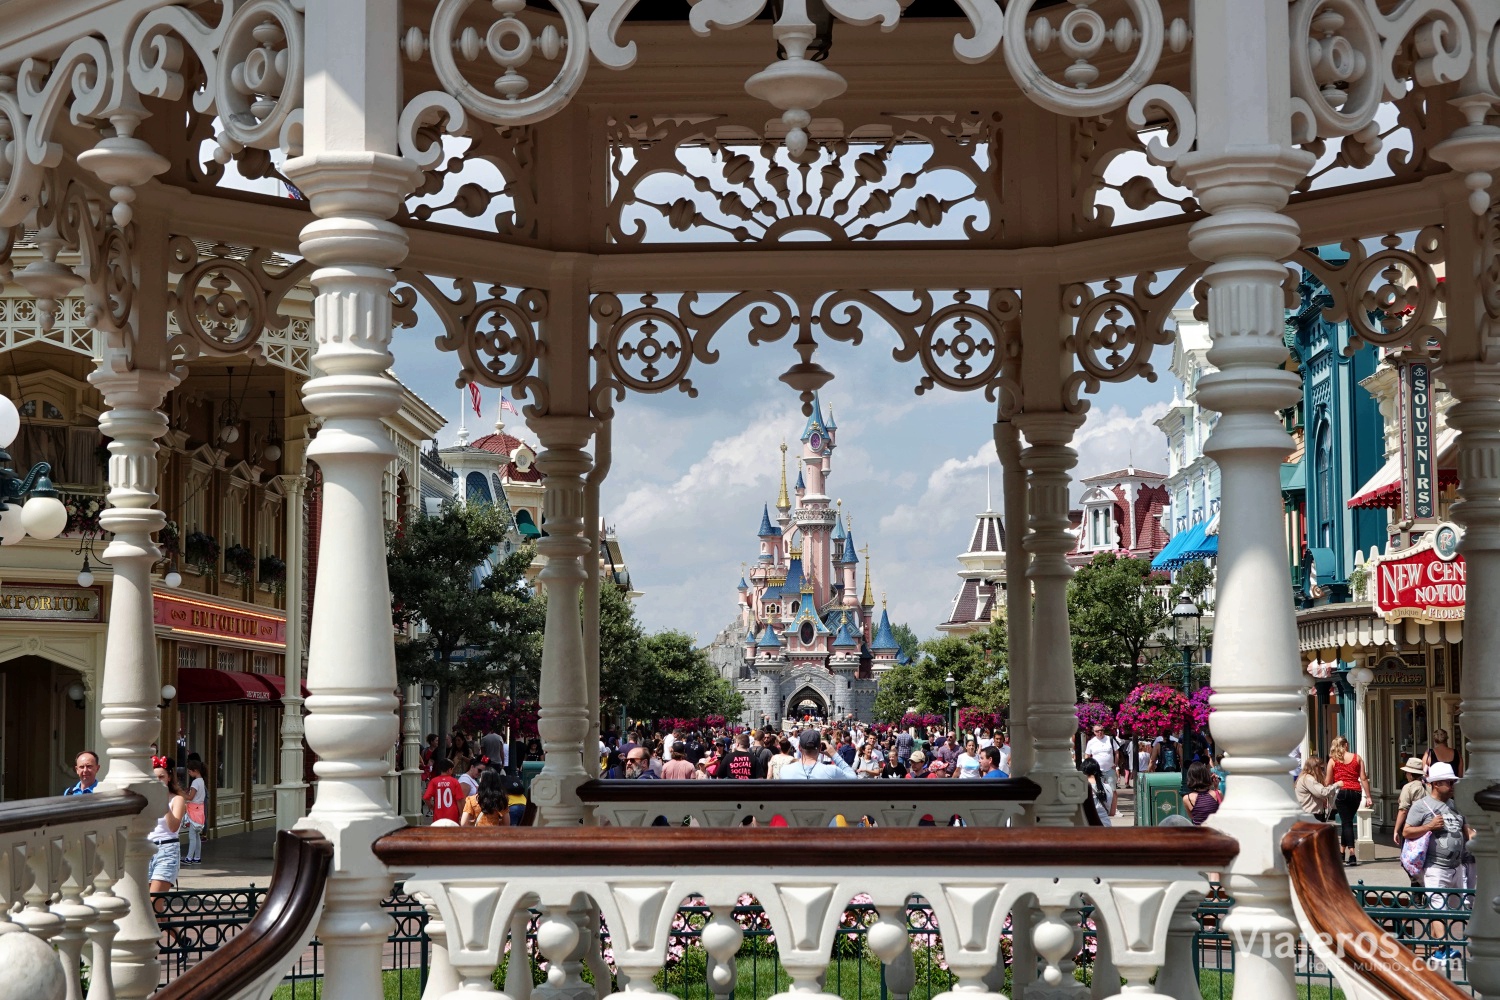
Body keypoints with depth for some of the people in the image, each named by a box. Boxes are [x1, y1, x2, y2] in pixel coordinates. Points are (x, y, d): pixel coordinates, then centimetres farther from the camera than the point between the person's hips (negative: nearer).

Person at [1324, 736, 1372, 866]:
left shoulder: (1333, 760, 4)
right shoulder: (1357, 758, 8)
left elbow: (1328, 782, 4)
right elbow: (1363, 778, 4)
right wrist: (1368, 796, 5)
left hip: (1341, 792, -3)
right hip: (1356, 792, 3)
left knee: (1346, 822, -3)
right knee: (1347, 822, 16)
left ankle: (1352, 855, -15)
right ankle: (1342, 854, 22)